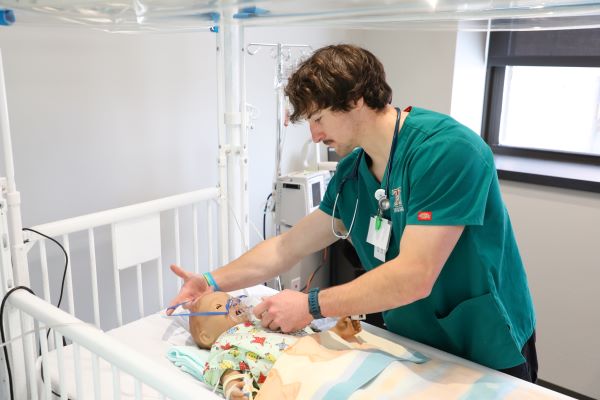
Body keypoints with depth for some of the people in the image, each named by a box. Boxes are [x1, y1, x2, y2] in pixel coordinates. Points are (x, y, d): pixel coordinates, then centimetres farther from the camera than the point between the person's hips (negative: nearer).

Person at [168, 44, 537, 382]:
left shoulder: (446, 150, -27)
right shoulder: (350, 173, -3)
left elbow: (414, 277, -32)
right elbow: (290, 246, 4)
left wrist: (311, 306, -24)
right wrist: (215, 282, -1)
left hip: (488, 357, -6)